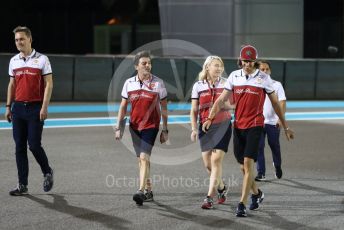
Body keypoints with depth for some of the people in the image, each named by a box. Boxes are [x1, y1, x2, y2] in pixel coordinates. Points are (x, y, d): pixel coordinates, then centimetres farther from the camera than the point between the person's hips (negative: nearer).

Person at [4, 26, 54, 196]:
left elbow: (48, 84, -5)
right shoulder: (13, 61, 11)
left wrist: (44, 107, -13)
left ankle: (47, 172, 18)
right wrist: (8, 107, 11)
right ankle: (22, 185, 7)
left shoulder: (42, 59, -3)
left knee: (34, 145, -9)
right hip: (18, 107, 5)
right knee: (19, 147, 3)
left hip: (35, 107, -5)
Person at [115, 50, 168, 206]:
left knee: (144, 157, -17)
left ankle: (141, 191, -22)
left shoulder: (158, 83, -6)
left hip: (151, 126, -4)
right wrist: (118, 127, 3)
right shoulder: (129, 83, 2)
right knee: (141, 159, 11)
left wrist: (165, 130, -3)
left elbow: (164, 108, -1)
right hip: (134, 126, 4)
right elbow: (123, 107, 8)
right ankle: (148, 191, 23)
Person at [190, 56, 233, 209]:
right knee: (207, 163, 5)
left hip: (222, 126, -2)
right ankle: (222, 187, 31)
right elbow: (194, 111, 7)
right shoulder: (198, 86, 5)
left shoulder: (226, 84, 2)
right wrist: (194, 129, -2)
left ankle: (210, 197, -10)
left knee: (216, 160, -12)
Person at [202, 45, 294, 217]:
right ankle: (257, 194, 35)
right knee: (243, 166, 11)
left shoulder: (264, 78, -1)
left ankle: (242, 204, -12)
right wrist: (210, 118, -7)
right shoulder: (234, 76, 5)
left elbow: (275, 104, 7)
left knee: (248, 163, -13)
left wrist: (285, 127, 10)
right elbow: (221, 99, 6)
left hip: (255, 125, -4)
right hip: (238, 125, 4)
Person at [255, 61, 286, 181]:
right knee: (259, 147, -4)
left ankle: (277, 167, 35)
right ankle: (260, 173, 0)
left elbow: (282, 102, -6)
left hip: (273, 122, -1)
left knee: (275, 146, 10)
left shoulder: (277, 85, 1)